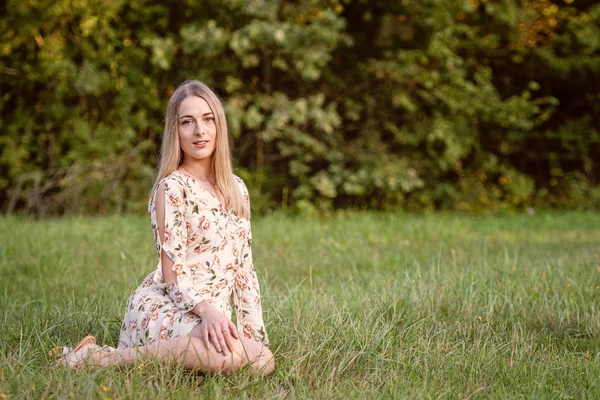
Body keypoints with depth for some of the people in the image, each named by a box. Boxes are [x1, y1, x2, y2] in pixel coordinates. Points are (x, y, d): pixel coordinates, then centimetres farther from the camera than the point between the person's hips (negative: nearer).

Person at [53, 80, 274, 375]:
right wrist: (207, 309, -29)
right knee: (230, 355, -36)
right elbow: (172, 273, -11)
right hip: (162, 308, -7)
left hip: (213, 316, 7)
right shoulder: (172, 188, -7)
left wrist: (256, 335, 7)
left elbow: (244, 269, 14)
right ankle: (99, 357, -18)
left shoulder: (237, 188, 13)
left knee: (262, 361, -24)